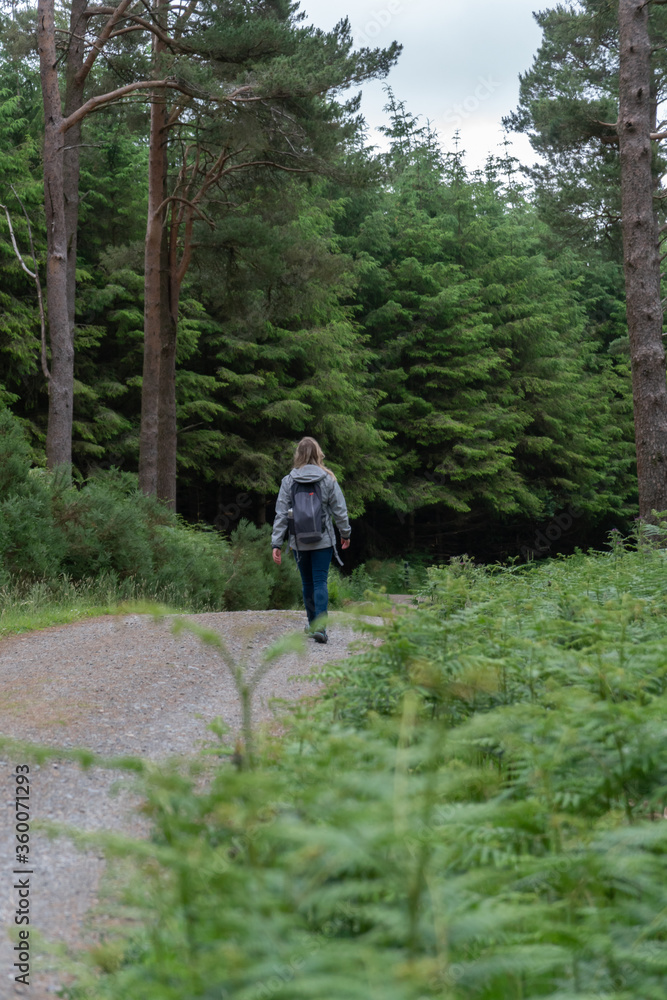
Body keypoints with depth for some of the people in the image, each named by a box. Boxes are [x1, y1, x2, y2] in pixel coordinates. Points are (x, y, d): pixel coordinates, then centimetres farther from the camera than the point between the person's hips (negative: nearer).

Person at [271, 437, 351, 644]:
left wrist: (276, 544, -1)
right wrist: (345, 533, 14)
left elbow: (281, 514, -3)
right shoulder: (328, 480, -5)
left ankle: (313, 624, 25)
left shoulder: (288, 481, -3)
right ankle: (319, 626, -15)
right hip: (323, 541, -1)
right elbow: (339, 510, 0)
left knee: (307, 583, 15)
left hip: (299, 542, 1)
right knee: (320, 582, -2)